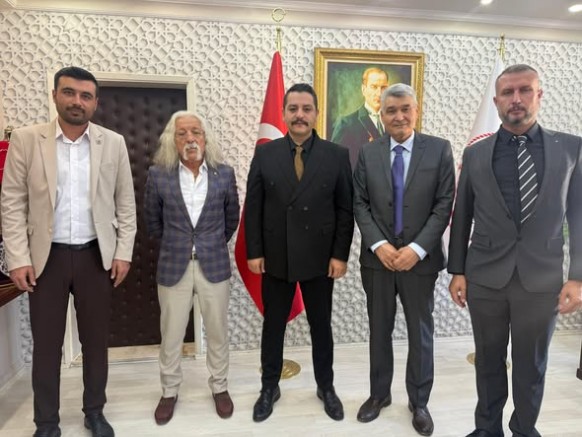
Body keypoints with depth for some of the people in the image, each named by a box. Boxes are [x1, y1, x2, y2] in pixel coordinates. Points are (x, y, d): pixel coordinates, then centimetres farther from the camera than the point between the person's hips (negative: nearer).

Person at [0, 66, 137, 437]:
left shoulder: (114, 143, 1)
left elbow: (126, 203, 3)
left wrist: (123, 252, -1)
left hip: (97, 255, 1)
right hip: (47, 256, 0)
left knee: (96, 340, 12)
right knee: (46, 343, 10)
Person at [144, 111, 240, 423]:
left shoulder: (225, 173, -4)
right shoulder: (158, 174, -5)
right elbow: (152, 220, 9)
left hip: (214, 265, 0)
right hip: (173, 266, 0)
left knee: (217, 331, 13)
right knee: (170, 335, 13)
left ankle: (219, 387, 34)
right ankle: (169, 391, 35)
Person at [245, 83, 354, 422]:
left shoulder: (337, 155, -2)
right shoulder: (265, 154, 1)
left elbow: (346, 210, -2)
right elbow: (253, 208, 1)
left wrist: (340, 255, -7)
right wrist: (254, 252, -4)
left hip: (320, 259, 0)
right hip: (275, 258, 1)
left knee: (321, 326, 15)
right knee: (273, 326, 14)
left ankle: (326, 387, 35)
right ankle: (270, 387, 33)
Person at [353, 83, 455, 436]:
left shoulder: (440, 149, -2)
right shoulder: (368, 153, 4)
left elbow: (444, 204, -6)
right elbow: (360, 204, 1)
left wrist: (417, 248, -16)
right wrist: (378, 245, -12)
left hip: (420, 258, -1)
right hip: (378, 257, 2)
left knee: (421, 334, 12)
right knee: (379, 331, 14)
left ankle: (419, 402, 31)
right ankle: (379, 394, 34)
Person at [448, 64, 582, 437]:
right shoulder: (475, 154, 2)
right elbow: (462, 217, 4)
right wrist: (457, 271, 3)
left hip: (542, 279, 0)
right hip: (485, 277, 1)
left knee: (532, 365, 15)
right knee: (488, 360, 15)